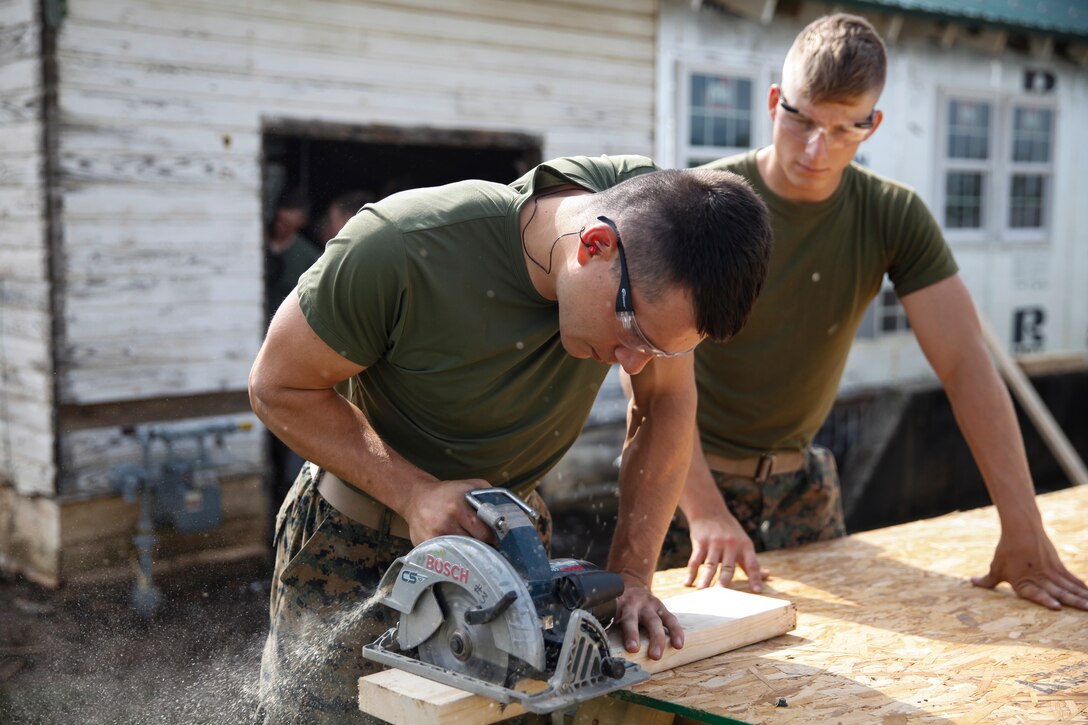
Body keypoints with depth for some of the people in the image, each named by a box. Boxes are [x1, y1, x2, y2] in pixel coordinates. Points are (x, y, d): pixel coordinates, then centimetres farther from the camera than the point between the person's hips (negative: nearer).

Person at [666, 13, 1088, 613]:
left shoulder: (894, 218, -9)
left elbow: (966, 366, -14)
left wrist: (1024, 535, -20)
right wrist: (705, 512, -37)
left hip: (797, 474, 4)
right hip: (693, 471, -3)